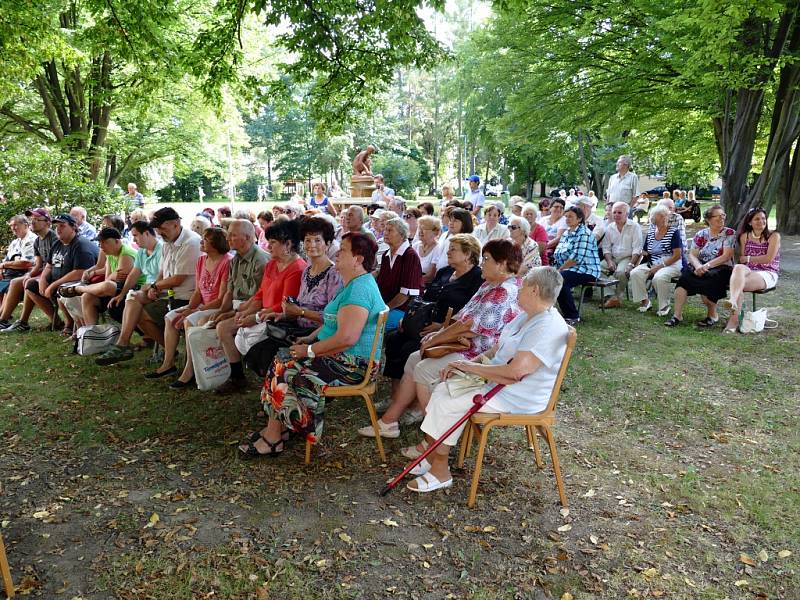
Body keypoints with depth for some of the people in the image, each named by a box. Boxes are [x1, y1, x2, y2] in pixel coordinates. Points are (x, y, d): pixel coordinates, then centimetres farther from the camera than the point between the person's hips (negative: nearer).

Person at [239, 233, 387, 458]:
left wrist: (310, 350, -17)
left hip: (352, 364, -10)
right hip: (338, 356, 10)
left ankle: (273, 439, 3)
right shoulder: (354, 284, 15)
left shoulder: (359, 289, -21)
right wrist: (310, 338, 10)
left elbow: (346, 338, -29)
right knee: (281, 360, 3)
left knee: (283, 371, -12)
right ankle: (276, 428, 6)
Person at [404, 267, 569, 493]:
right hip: (494, 382, 10)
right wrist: (467, 363, 0)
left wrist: (472, 367, -19)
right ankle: (432, 455, 5)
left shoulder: (548, 328, -23)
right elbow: (497, 351, 17)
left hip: (516, 397, -10)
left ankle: (440, 471, -2)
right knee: (441, 389, 1)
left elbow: (515, 371, -30)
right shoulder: (527, 317, 11)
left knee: (447, 403, -17)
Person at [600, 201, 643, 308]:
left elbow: (637, 249, -8)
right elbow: (606, 248, 10)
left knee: (621, 272, -35)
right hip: (613, 258, 5)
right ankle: (610, 296, -24)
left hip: (628, 257, -5)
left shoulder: (634, 226, -2)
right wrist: (609, 262, -8)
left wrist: (631, 264, -20)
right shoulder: (609, 227, 11)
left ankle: (616, 296, -14)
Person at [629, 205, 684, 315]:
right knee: (635, 273, -21)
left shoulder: (674, 232, -5)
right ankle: (644, 301, -5)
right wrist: (637, 264, -4)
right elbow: (645, 252, 15)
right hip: (652, 264, 5)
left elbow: (677, 255, -11)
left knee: (659, 277, -35)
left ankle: (664, 306, -12)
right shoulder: (650, 233, 11)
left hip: (671, 264, -5)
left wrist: (659, 266, -17)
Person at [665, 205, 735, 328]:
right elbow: (692, 255, 3)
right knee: (685, 275, -29)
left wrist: (707, 265, -21)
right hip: (701, 268, 3)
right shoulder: (701, 234, 12)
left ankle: (712, 315, -14)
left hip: (721, 268, -3)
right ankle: (677, 315, -31)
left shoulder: (729, 233, 3)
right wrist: (698, 266, -20)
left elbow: (726, 256, -9)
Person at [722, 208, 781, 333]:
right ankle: (733, 301, -59)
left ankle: (734, 320, -40)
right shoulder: (745, 236, 17)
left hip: (768, 274, -2)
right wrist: (743, 262, -8)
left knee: (739, 283, -34)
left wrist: (748, 259, -3)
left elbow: (769, 259, -6)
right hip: (748, 271, 3)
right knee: (739, 267, -38)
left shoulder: (774, 236, 5)